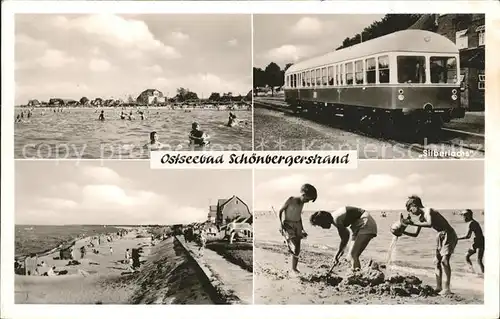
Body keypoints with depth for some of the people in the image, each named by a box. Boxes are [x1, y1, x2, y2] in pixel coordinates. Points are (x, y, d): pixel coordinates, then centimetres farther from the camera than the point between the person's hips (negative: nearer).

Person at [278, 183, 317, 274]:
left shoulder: (302, 203, 9)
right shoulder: (291, 200, -11)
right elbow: (280, 211, -5)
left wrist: (302, 229, 24)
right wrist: (281, 224, -14)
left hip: (297, 226, 6)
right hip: (288, 226, -6)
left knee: (297, 250, 3)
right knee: (295, 248, -22)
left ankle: (294, 268, 11)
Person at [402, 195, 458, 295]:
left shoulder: (428, 211, -18)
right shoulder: (421, 217, 8)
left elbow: (430, 224, -39)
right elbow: (415, 234, 16)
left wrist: (413, 223, -34)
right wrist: (403, 232, 3)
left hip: (449, 234, -10)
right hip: (440, 236, 10)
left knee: (444, 260, -18)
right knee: (437, 261, 9)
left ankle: (447, 289, -18)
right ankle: (438, 287, 15)